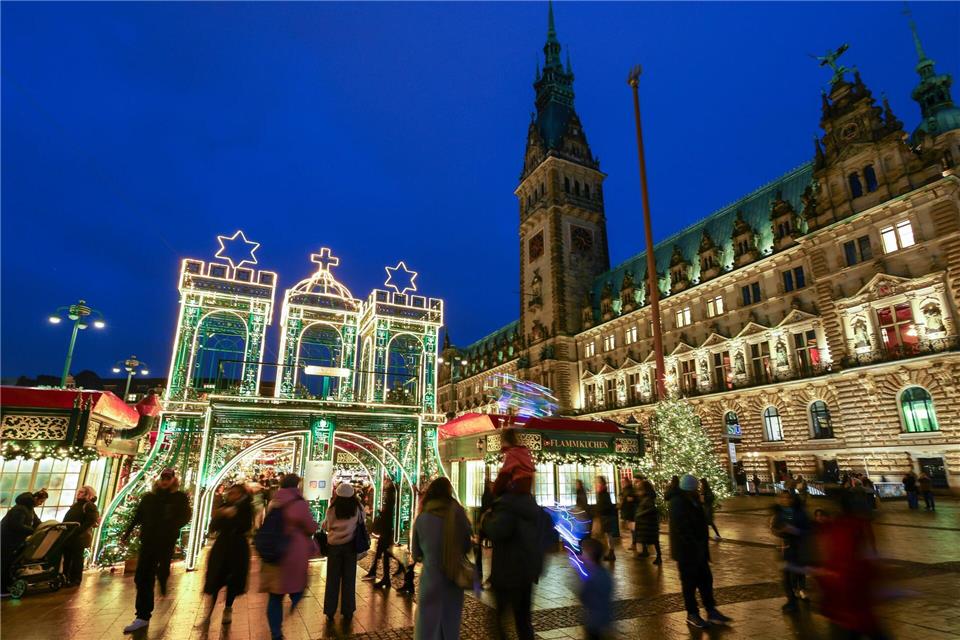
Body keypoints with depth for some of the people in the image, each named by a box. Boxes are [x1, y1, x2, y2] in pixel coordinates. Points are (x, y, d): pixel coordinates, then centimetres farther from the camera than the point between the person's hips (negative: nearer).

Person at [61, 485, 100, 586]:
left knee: (77, 558, -1)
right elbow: (67, 519, 25)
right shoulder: (76, 505, 20)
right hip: (69, 536, 8)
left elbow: (91, 521, -18)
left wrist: (78, 531, -23)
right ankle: (65, 577, 24)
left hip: (80, 537, -8)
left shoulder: (90, 506, -8)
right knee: (66, 558, 13)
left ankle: (75, 580, 5)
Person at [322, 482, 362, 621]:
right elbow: (361, 521, 5)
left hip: (334, 545, 0)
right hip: (350, 545, 1)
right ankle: (347, 611, 19)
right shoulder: (357, 509, -11)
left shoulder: (332, 509, -13)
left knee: (332, 579, 13)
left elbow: (325, 526, -1)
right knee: (349, 579, 12)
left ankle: (330, 611, 20)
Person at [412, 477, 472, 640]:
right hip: (454, 577, 1)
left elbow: (416, 553, 5)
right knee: (451, 622, 19)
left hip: (431, 576, -1)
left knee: (429, 624, 14)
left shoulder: (422, 518, -8)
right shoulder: (458, 514, -10)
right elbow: (468, 545, 3)